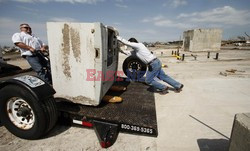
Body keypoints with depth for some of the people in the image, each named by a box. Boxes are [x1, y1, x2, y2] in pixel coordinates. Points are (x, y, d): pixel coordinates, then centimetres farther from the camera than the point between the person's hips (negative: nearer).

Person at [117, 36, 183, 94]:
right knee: (163, 77, 19)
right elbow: (129, 53, 27)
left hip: (153, 64, -10)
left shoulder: (138, 45, -9)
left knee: (148, 80, 3)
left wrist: (118, 37, -5)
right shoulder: (137, 48, 18)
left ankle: (163, 88, 13)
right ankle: (178, 86, 30)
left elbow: (127, 43, -13)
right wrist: (122, 51, 21)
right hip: (157, 62, 10)